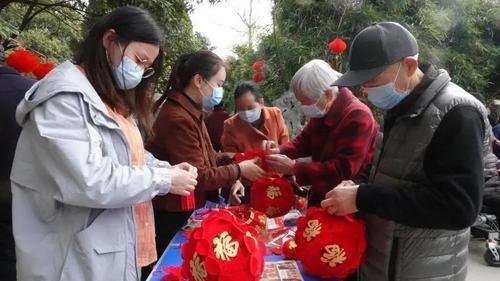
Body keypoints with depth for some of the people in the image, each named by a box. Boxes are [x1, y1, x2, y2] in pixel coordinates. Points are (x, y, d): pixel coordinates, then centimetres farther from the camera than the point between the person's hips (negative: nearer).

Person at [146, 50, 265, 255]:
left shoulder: (191, 112, 7)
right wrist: (238, 170, -16)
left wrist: (235, 159, -7)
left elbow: (207, 157, 8)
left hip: (186, 211, 9)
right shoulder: (177, 118, -26)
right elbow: (197, 176, -24)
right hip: (171, 217, -9)